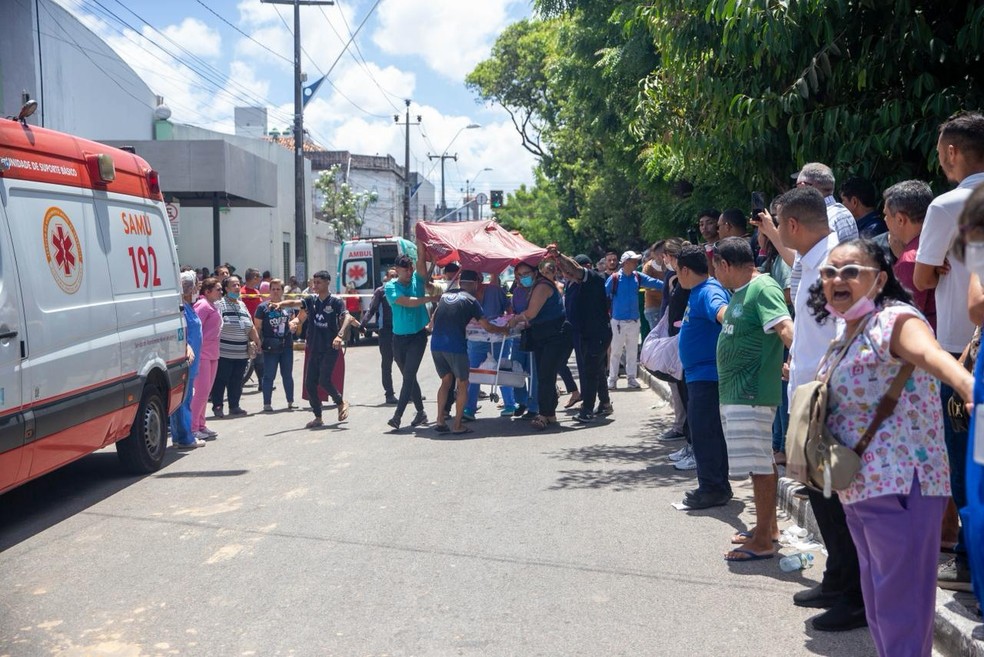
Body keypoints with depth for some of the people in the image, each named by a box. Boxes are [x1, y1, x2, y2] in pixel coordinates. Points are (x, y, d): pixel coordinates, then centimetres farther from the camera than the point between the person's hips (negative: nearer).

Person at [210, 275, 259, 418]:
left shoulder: (242, 305, 18)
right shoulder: (220, 304, -6)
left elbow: (251, 327, 22)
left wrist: (256, 341, 18)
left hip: (242, 353, 7)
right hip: (224, 352, -6)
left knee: (237, 381, 11)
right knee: (220, 380, -1)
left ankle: (234, 406, 20)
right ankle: (217, 406, 8)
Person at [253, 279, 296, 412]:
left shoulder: (288, 306, 9)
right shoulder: (263, 307, -3)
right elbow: (257, 327, -3)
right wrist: (259, 343, -12)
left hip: (287, 346, 4)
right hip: (271, 347, -4)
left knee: (287, 375, 11)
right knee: (269, 376, 0)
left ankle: (290, 402, 21)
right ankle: (267, 404, 6)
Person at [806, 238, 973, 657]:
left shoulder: (894, 320, -14)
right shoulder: (845, 337, 14)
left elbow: (930, 353, -37)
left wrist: (969, 385, -56)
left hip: (900, 485, -10)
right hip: (858, 488, 10)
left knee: (900, 611, -6)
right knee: (878, 608, 20)